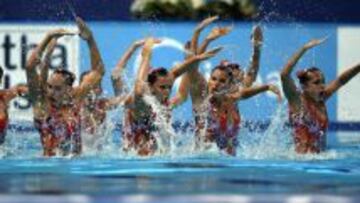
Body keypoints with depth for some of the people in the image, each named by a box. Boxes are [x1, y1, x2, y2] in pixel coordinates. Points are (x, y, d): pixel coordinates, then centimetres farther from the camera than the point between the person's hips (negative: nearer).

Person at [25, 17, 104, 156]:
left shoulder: (75, 98, 7)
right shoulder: (41, 101, 1)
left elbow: (98, 71, 17)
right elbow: (30, 66, -9)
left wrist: (90, 40, 9)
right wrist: (49, 38, -10)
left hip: (76, 161, 3)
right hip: (50, 161, -3)